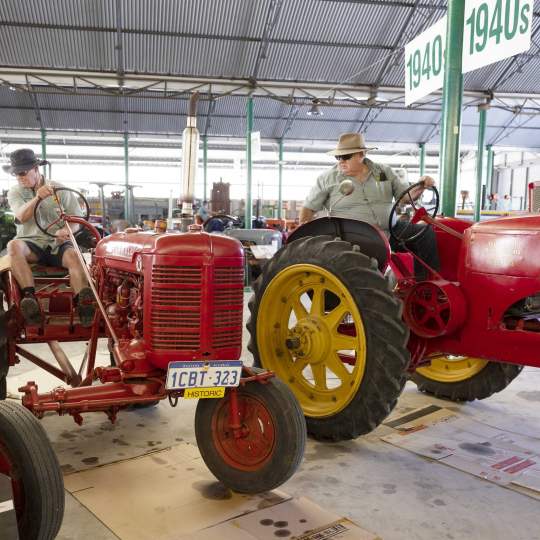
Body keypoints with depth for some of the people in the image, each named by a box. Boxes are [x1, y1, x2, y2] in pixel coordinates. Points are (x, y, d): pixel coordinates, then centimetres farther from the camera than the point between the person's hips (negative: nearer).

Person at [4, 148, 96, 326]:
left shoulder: (60, 190, 5)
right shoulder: (15, 192, 7)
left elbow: (76, 220, 4)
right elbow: (21, 216, -12)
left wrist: (66, 230, -20)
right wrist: (37, 198, -31)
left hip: (58, 244, -1)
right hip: (31, 244, 1)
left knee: (74, 256, -34)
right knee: (14, 246, -33)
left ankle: (83, 305, -51)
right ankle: (30, 298, -45)